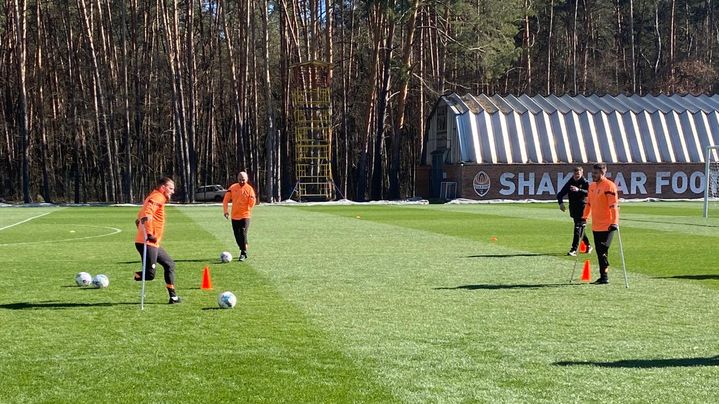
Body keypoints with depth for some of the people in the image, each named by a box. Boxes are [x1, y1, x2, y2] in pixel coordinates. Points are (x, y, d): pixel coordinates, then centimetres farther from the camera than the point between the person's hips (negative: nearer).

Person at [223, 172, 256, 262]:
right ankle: (243, 251, 27)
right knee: (237, 235, 8)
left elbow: (252, 202, -3)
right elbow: (226, 199, 3)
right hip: (234, 216, 4)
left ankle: (243, 254, -9)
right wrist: (225, 211, -4)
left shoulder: (249, 189, -5)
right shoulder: (233, 187, 3)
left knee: (243, 233, -14)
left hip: (245, 215, -4)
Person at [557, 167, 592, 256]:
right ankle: (588, 246, 34)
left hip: (583, 209, -5)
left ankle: (574, 250, -18)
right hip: (573, 209, 5)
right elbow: (560, 194, 6)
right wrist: (561, 203, -13)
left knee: (578, 228, -13)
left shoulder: (585, 183, -5)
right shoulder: (570, 183, 7)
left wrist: (579, 190, -39)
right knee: (580, 229, 16)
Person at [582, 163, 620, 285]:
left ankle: (604, 277, -5)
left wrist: (615, 222, -23)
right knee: (599, 252, 10)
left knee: (603, 252, -9)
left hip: (607, 226, -8)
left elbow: (614, 205, -18)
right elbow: (589, 203, 25)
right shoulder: (592, 186, 13)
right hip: (596, 226, 8)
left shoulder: (609, 186, -12)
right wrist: (585, 217, 22)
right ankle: (603, 277, 16)